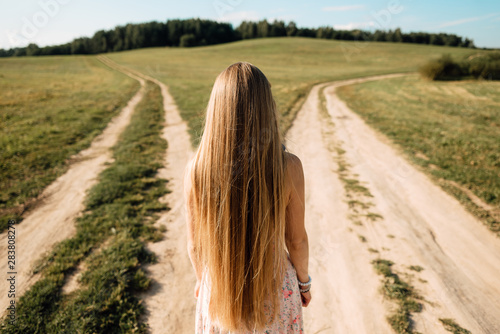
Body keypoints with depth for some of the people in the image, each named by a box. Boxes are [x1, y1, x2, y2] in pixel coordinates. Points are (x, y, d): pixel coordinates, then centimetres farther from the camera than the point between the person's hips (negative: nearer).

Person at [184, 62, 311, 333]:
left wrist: (201, 278, 11)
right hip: (275, 287, 0)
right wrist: (303, 281, 8)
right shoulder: (288, 168, -26)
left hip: (220, 288, 1)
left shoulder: (196, 169, -23)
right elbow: (296, 240, -12)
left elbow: (195, 243, -9)